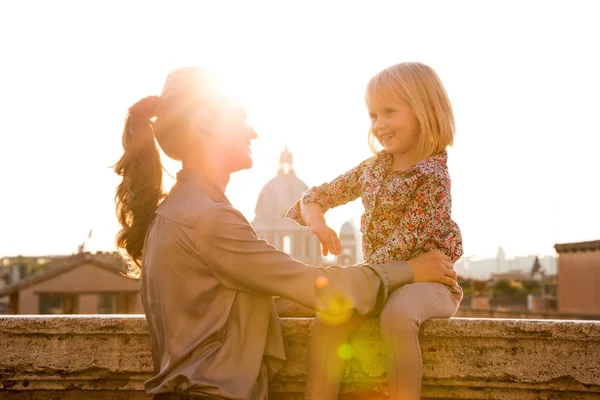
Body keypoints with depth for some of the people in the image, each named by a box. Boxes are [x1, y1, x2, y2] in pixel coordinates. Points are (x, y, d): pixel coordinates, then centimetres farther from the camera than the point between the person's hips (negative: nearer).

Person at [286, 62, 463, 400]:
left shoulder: (433, 176, -13)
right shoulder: (374, 168, 8)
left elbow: (403, 242, -21)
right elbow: (320, 195, 15)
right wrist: (315, 219, -8)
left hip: (424, 276, -6)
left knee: (397, 314, -36)